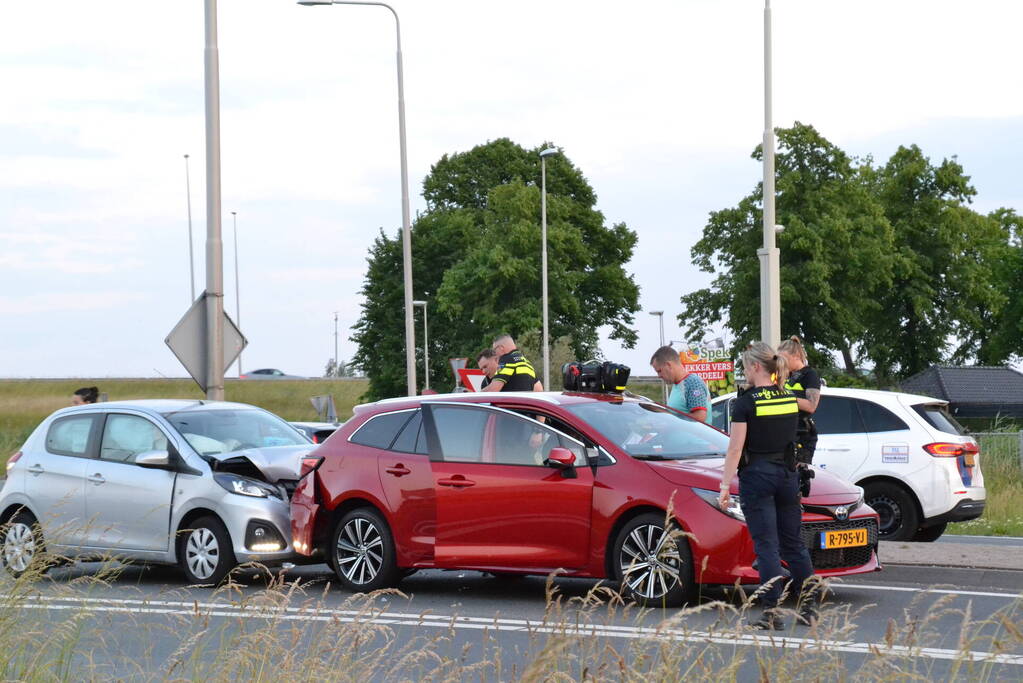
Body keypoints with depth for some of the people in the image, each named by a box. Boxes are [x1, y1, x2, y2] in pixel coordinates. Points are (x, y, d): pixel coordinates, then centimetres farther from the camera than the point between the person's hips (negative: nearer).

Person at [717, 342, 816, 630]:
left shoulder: (745, 403, -11)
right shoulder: (790, 399, 7)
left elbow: (735, 449, -12)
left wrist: (725, 486, -10)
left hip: (757, 476, -5)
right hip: (787, 475, 5)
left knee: (766, 545, -5)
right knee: (793, 542, 12)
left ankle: (772, 611, -8)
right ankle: (809, 606, 12)